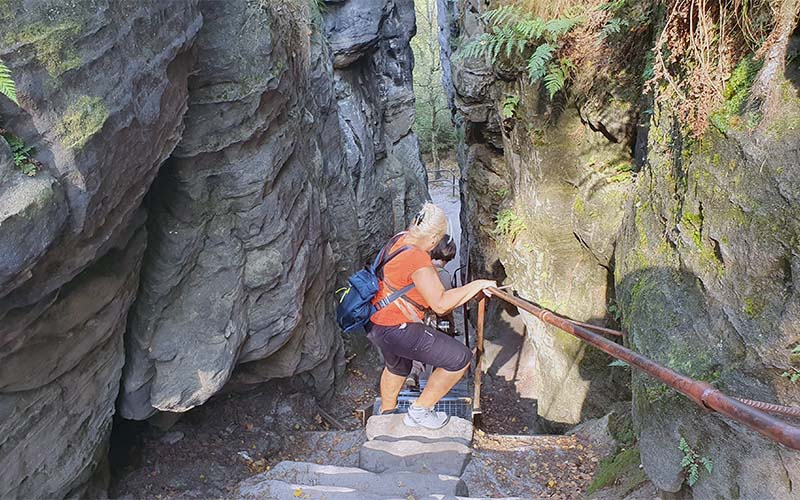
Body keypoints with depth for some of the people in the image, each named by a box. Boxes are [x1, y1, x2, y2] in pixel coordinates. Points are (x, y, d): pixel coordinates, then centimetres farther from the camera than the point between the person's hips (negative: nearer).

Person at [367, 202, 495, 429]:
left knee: (396, 367, 36)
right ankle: (419, 412, 9)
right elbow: (441, 304, -27)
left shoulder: (400, 240, 3)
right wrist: (476, 285, -18)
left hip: (375, 322, 10)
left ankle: (386, 414, 58)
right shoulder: (418, 260, -26)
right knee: (460, 359, -4)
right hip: (396, 331, -10)